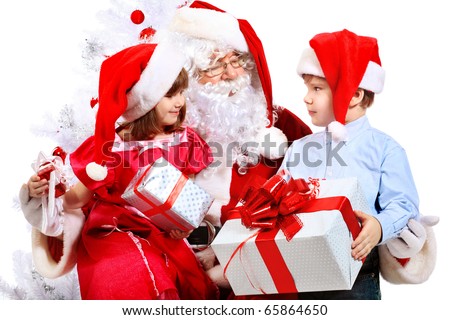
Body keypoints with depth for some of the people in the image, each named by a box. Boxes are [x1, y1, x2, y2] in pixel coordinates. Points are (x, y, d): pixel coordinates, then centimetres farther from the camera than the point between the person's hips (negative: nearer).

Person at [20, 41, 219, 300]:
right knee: (127, 279, -31)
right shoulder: (112, 145, -3)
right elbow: (79, 197, 2)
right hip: (113, 234, -3)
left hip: (166, 236, 3)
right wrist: (49, 191, -18)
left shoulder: (187, 140, 5)